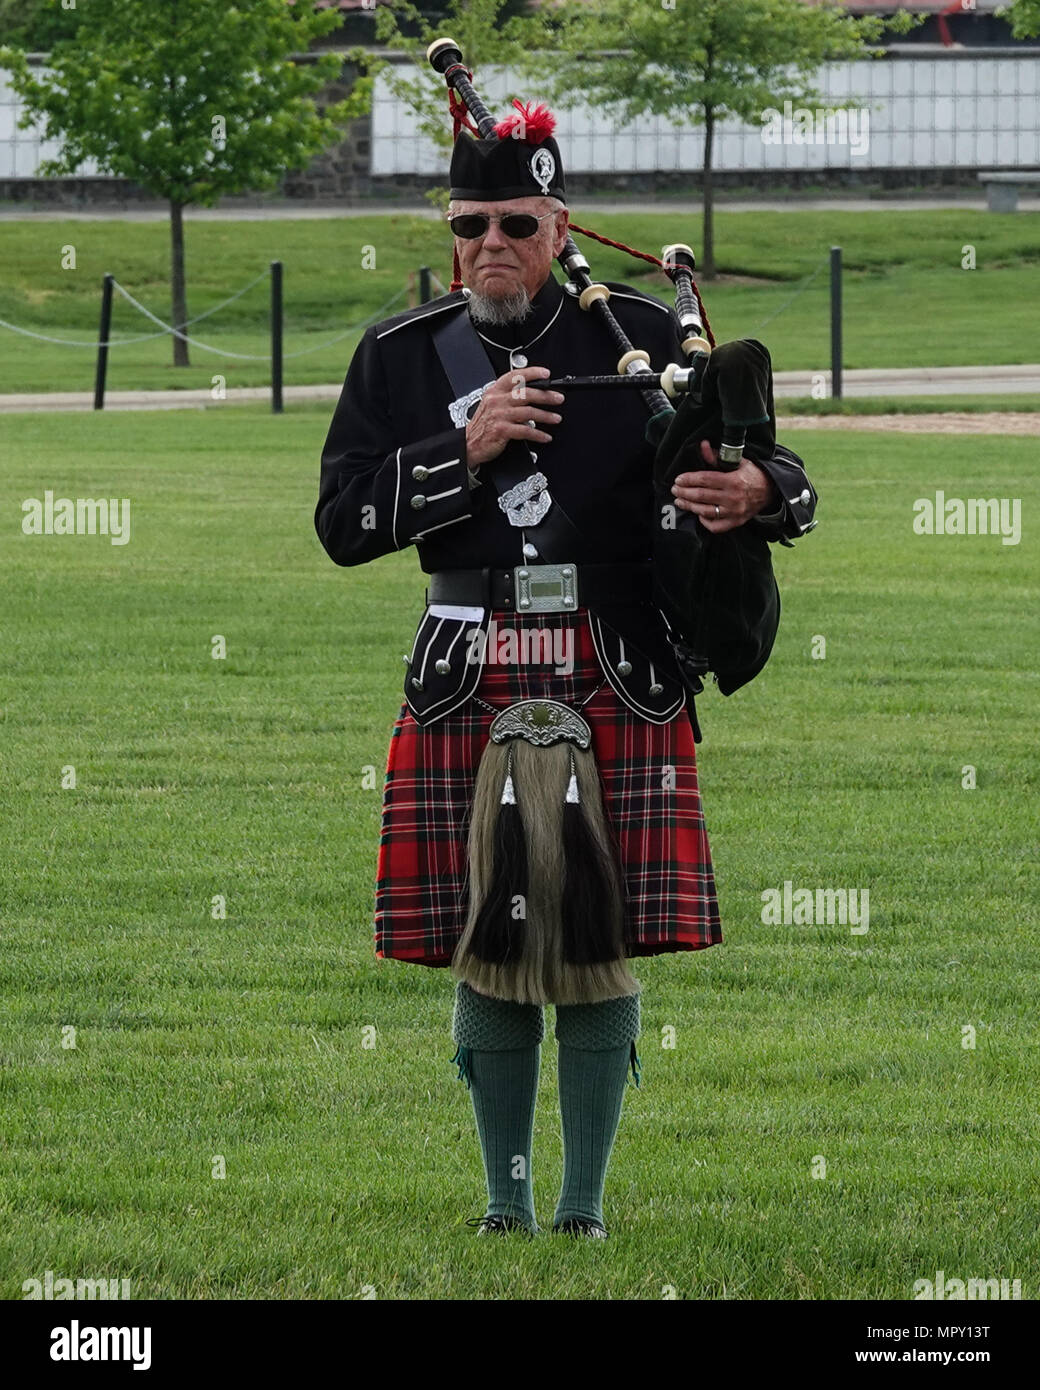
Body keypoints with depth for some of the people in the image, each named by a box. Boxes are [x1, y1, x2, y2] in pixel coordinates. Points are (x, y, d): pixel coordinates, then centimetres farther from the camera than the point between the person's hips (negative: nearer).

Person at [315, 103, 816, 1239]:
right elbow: (343, 522, 2)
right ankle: (507, 1202, 15)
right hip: (467, 693, 1)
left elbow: (777, 474, 4)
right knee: (486, 948, 3)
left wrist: (754, 491, -21)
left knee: (601, 944, -1)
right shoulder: (398, 358, 8)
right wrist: (465, 450, -11)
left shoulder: (642, 339, 4)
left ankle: (584, 1207, 8)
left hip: (618, 687, -1)